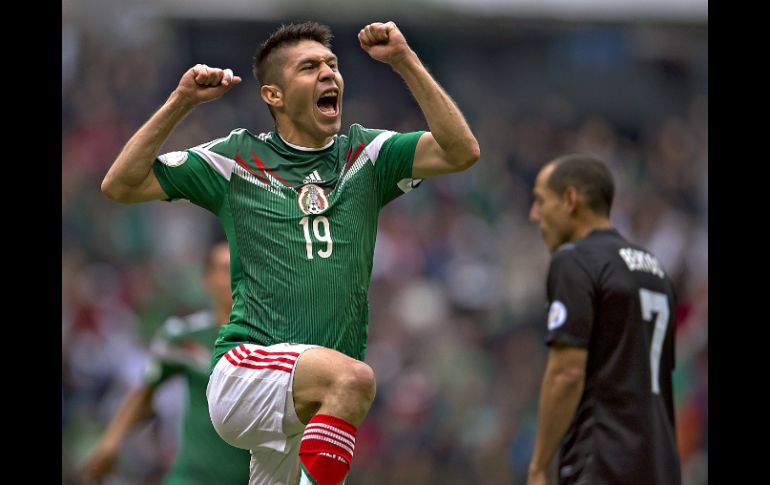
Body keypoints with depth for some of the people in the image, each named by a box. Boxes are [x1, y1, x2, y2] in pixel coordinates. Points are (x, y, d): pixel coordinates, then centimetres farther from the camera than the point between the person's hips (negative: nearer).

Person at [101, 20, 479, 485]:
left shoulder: (366, 155, 14)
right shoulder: (238, 158, 8)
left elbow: (462, 151, 0)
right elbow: (120, 185, 6)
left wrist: (406, 62, -5)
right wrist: (181, 102, -4)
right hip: (242, 371, -4)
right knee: (354, 378, -33)